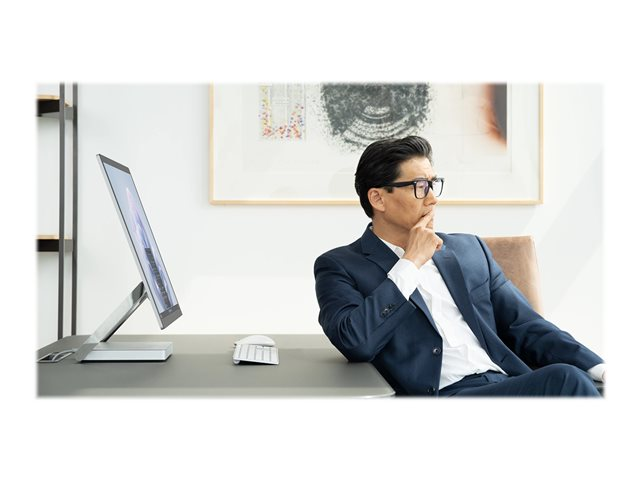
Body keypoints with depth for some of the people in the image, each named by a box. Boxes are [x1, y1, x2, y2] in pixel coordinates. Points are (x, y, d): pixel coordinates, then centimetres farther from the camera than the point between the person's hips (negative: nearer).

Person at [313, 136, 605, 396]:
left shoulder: (469, 249, 17)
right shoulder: (340, 266, 2)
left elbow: (526, 327, 16)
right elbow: (354, 341, -15)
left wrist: (599, 369, 1)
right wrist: (410, 264, -8)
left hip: (508, 382, 6)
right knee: (566, 380, -27)